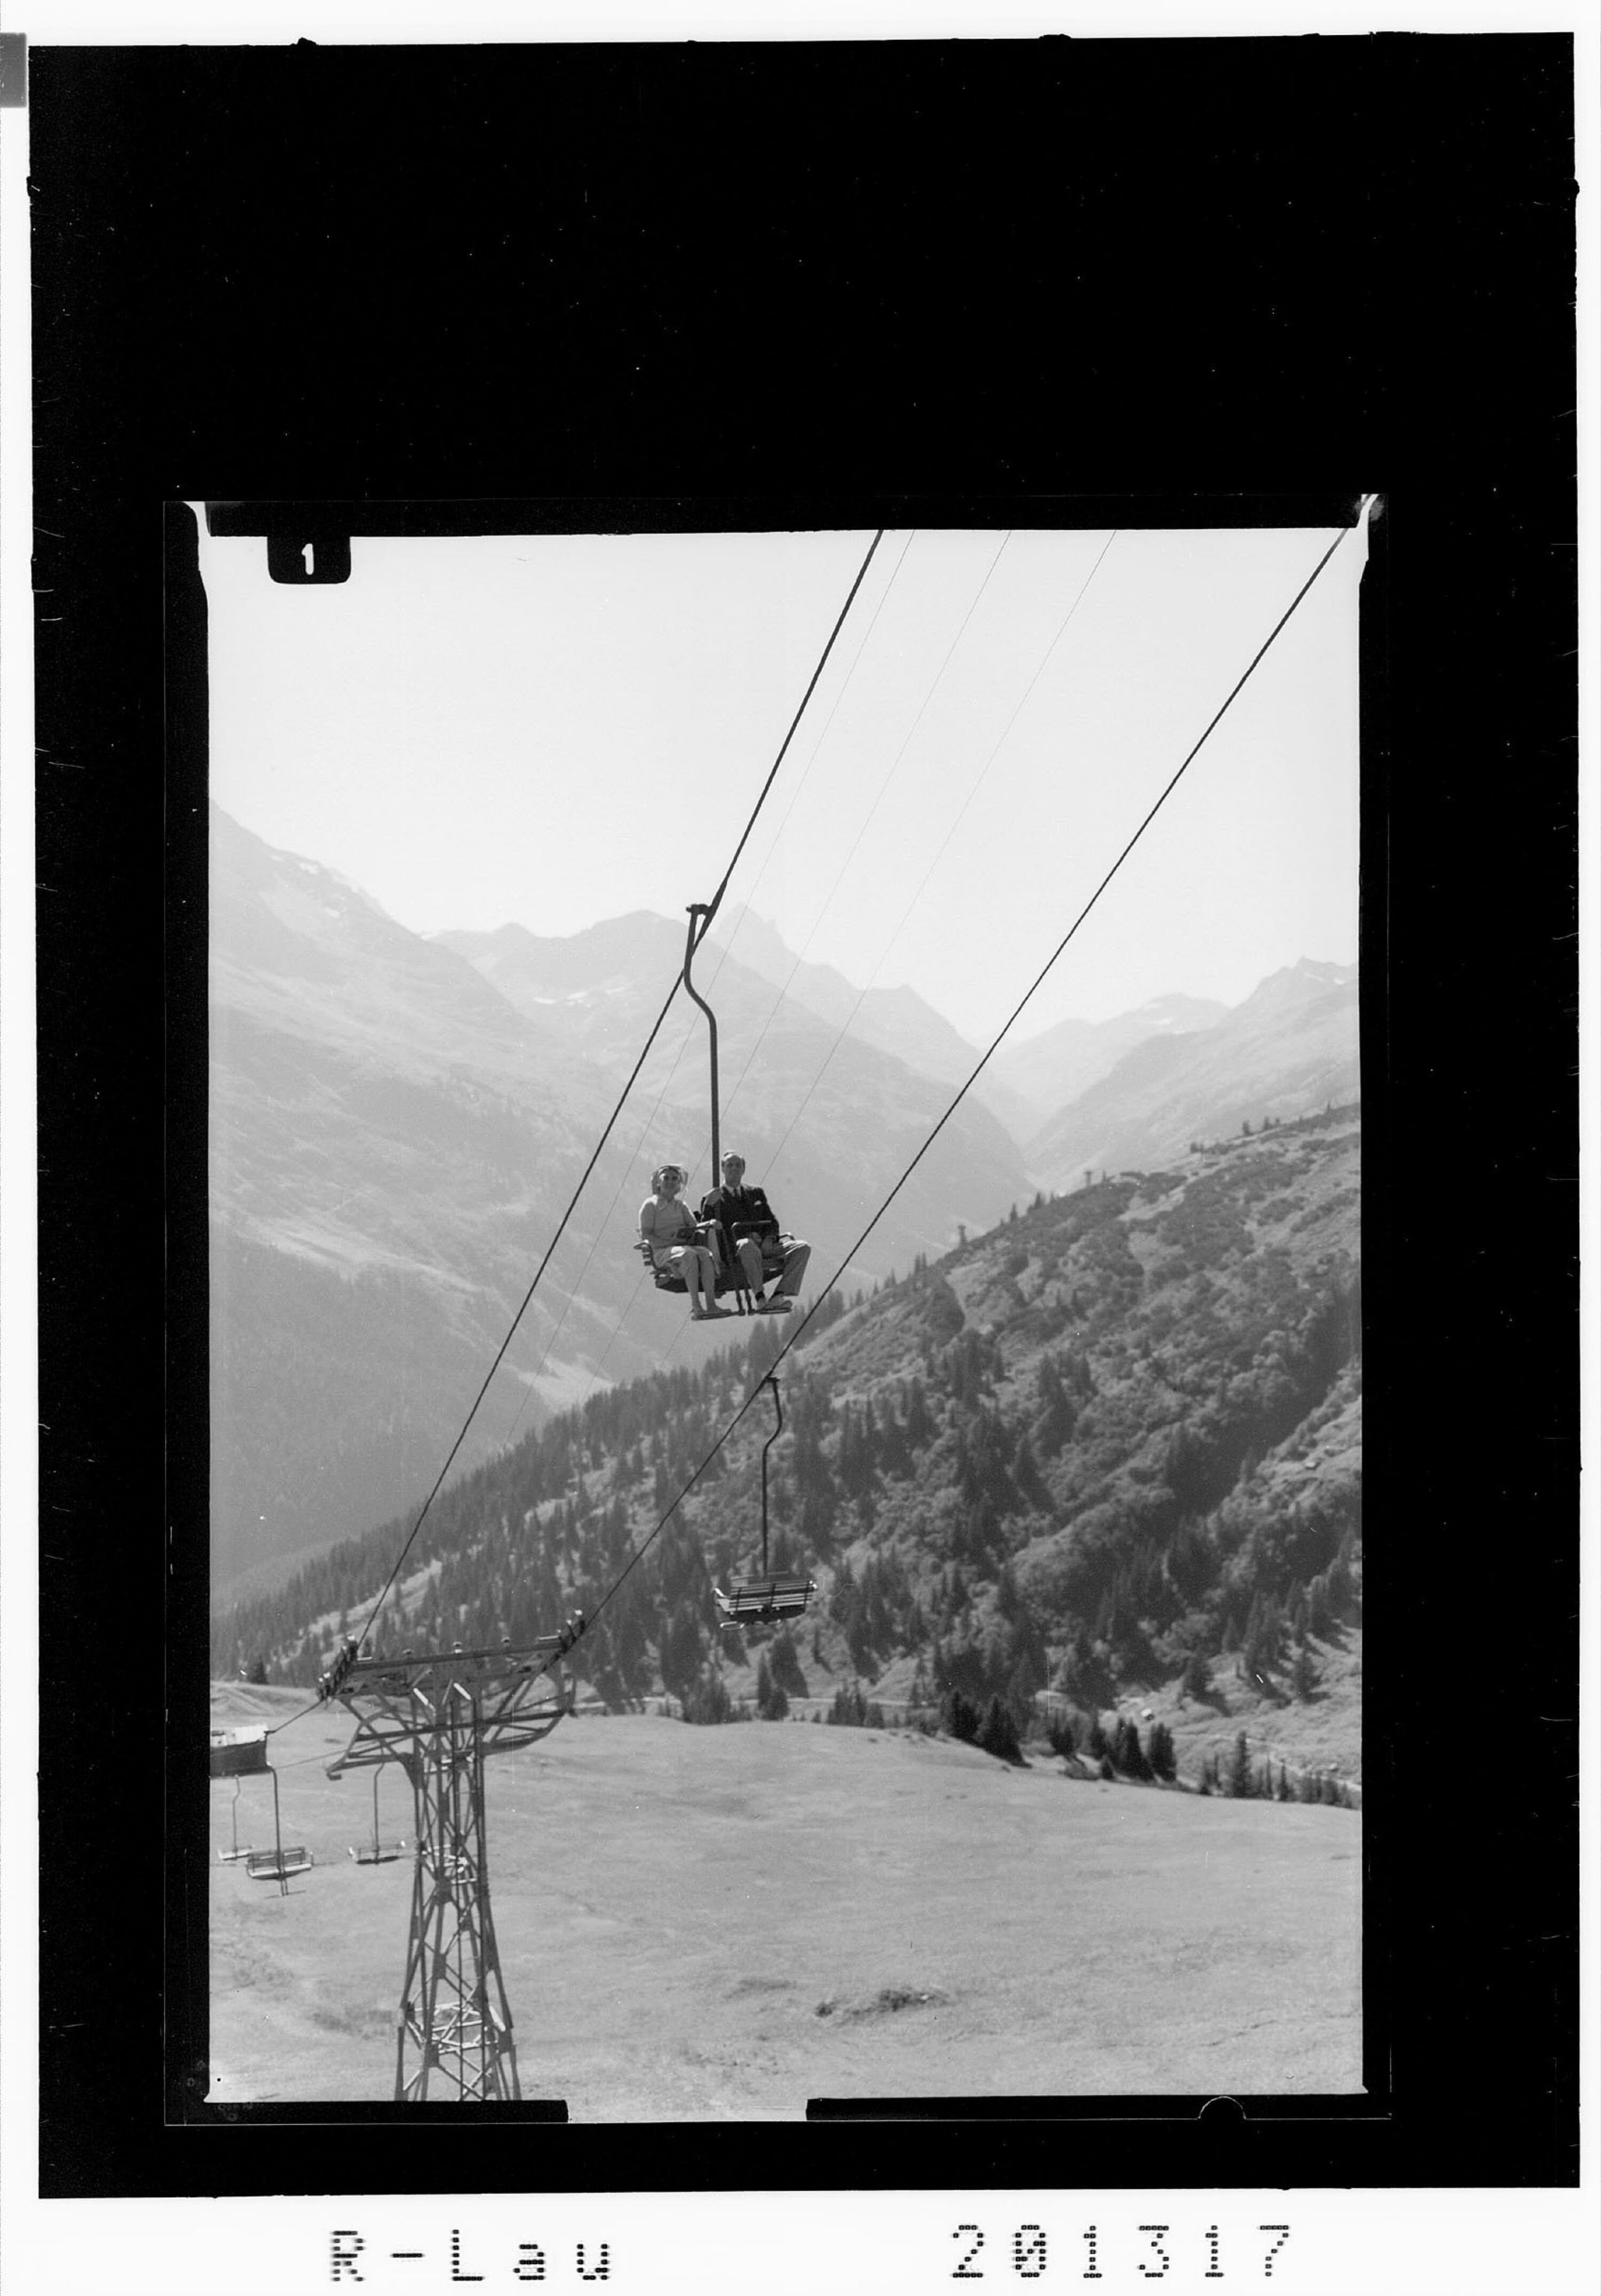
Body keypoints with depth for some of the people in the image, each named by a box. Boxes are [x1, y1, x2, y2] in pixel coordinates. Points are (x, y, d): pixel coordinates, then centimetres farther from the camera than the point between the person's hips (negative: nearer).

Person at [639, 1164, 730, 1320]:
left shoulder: (681, 1206, 25)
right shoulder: (650, 1205, 8)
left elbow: (694, 1226, 14)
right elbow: (645, 1236, -2)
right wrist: (670, 1242, -15)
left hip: (684, 1247, 5)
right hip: (661, 1252, -5)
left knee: (706, 1254, -29)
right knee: (690, 1255, -36)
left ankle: (710, 1303, -39)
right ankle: (695, 1307, -43)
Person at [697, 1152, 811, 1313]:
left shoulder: (756, 1193, 26)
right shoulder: (712, 1199, 12)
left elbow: (773, 1224, 21)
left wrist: (761, 1236, -1)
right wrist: (709, 1206, -16)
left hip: (762, 1245, 5)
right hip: (734, 1252, -5)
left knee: (803, 1248, -19)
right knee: (748, 1245, -42)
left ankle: (780, 1297, -33)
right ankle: (760, 1299, -40)